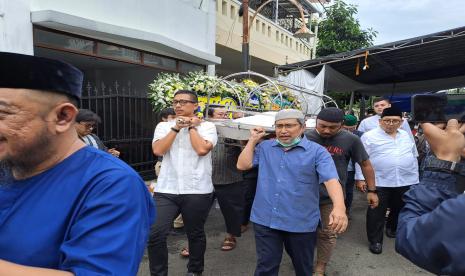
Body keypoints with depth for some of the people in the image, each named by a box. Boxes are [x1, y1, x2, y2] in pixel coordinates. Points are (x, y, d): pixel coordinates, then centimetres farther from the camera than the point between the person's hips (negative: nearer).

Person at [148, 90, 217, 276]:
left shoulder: (207, 126, 1)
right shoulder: (163, 126, 9)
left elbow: (202, 149, -17)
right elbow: (158, 150, -7)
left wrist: (191, 127, -5)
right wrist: (176, 128, -7)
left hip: (197, 191, -1)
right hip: (166, 190, 2)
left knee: (195, 234, 14)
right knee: (154, 234, -6)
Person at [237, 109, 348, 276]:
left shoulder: (317, 151, -7)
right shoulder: (265, 147, 5)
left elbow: (331, 180, -18)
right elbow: (242, 165, 1)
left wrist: (339, 208, -36)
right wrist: (253, 140, -1)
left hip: (301, 222, -1)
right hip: (265, 220, 2)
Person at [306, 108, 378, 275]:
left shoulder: (351, 140, -9)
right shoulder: (305, 137, -8)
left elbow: (365, 164, 2)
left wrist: (372, 190, 3)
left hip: (332, 196, -1)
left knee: (327, 233, 10)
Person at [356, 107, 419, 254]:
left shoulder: (406, 136, 11)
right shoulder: (369, 136, -6)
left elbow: (413, 157, 17)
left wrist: (415, 177, 15)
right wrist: (361, 178, -10)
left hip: (406, 181, 5)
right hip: (379, 182, -5)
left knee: (400, 209, 18)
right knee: (376, 212, 2)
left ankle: (392, 228, 42)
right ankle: (375, 240, 15)